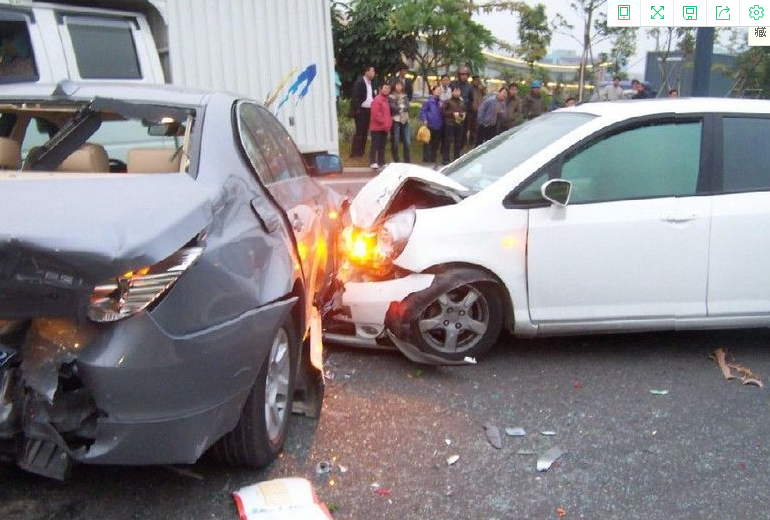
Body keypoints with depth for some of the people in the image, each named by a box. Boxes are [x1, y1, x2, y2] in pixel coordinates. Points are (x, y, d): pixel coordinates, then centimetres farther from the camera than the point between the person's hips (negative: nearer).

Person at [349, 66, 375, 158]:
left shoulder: (370, 83, 14)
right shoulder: (359, 82, -11)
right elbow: (355, 97, -15)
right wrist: (357, 109, -17)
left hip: (368, 110, 8)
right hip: (361, 111, -8)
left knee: (365, 132, 10)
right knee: (359, 132, -7)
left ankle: (361, 152, 18)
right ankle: (354, 153, -3)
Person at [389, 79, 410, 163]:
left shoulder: (405, 96, 13)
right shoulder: (391, 96, -2)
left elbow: (407, 107, 2)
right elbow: (393, 108, -13)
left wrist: (399, 108, -8)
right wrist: (403, 107, -3)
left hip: (405, 121, 5)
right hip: (396, 121, -4)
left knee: (407, 142, 3)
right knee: (395, 143, 0)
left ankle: (407, 161, 12)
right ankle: (396, 161, 9)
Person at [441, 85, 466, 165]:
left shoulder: (462, 102, 14)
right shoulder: (448, 101, -4)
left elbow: (464, 111, 27)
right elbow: (442, 111, -10)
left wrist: (463, 115, 4)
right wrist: (453, 114, -15)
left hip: (459, 124, 6)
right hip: (449, 124, -5)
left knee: (458, 142, 9)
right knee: (447, 142, -4)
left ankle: (457, 159, 19)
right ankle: (445, 159, 2)